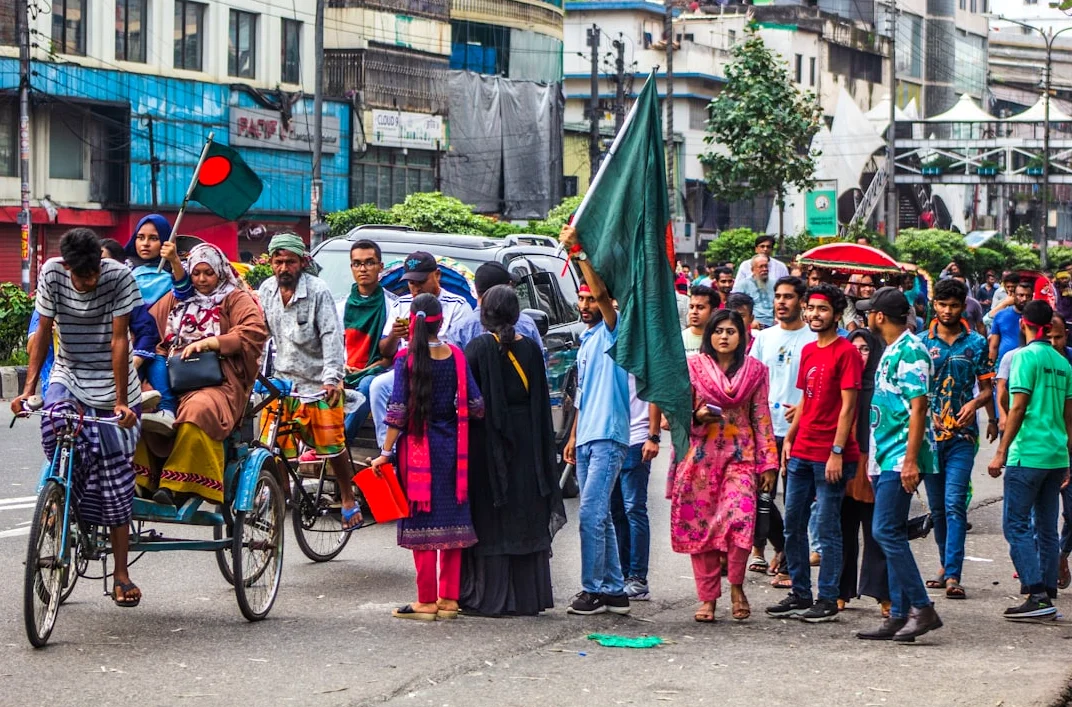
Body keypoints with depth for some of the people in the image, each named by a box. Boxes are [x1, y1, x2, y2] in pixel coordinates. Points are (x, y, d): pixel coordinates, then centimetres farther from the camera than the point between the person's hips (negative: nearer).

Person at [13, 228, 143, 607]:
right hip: (68, 376, 2)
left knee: (116, 474, -4)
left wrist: (120, 402, -19)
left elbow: (119, 340, -17)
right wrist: (28, 387, -11)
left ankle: (121, 572, 3)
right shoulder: (52, 273, -11)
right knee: (55, 422, -32)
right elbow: (43, 331, -4)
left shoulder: (119, 277, -17)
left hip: (111, 383, -2)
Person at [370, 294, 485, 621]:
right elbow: (475, 404, 1)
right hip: (451, 447, 3)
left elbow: (398, 410, -11)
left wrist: (386, 452, -7)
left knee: (423, 522, 0)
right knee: (452, 520, 9)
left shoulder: (406, 359, -8)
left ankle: (426, 602, 2)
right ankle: (449, 599, 12)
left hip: (418, 447, -3)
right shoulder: (456, 355, 1)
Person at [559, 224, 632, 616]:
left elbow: (603, 294, -23)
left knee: (591, 514, -13)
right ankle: (614, 590, 14)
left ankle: (593, 589, -10)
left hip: (608, 437, -9)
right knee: (600, 516, 10)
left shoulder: (610, 331, -4)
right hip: (587, 439, 9)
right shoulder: (586, 342, 21)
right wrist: (573, 437, 21)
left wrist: (578, 251, -25)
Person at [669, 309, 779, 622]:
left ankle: (736, 586, 1)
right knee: (699, 524, -2)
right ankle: (707, 598, 8)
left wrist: (767, 463, 5)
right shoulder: (693, 366, 8)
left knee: (739, 517, -19)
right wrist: (698, 415, -13)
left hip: (740, 455, -1)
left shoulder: (754, 370, 10)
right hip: (701, 455, 1)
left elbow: (761, 418, 9)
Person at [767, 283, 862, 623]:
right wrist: (790, 438, 14)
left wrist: (837, 451, -17)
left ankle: (828, 600, 3)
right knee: (793, 525, 11)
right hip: (801, 453, 8)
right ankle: (800, 594, 20)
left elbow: (847, 406, -13)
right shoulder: (808, 351, 15)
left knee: (827, 529, -3)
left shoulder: (846, 352, -9)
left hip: (830, 456, -8)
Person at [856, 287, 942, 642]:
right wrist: (874, 461, 23)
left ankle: (923, 608, -11)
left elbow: (918, 407, -19)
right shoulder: (890, 352, 19)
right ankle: (899, 616, 10)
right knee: (891, 536, 8)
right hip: (886, 457, 10)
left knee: (886, 532, -14)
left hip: (901, 458, -10)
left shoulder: (910, 350, -12)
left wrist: (911, 459, -23)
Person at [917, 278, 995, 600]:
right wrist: (927, 412, -11)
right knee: (937, 507, 10)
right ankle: (947, 566, 25)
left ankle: (953, 576, -18)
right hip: (929, 433, 2)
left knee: (954, 504, -13)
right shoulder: (922, 342, 5)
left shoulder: (976, 343, 4)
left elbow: (987, 388, 8)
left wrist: (975, 403, -13)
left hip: (962, 434, -2)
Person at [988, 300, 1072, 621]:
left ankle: (1037, 595, -13)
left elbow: (1018, 408, -12)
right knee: (1046, 528, 11)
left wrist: (1001, 452, -9)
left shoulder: (1025, 356, -8)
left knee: (1016, 525, -5)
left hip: (1028, 454, -7)